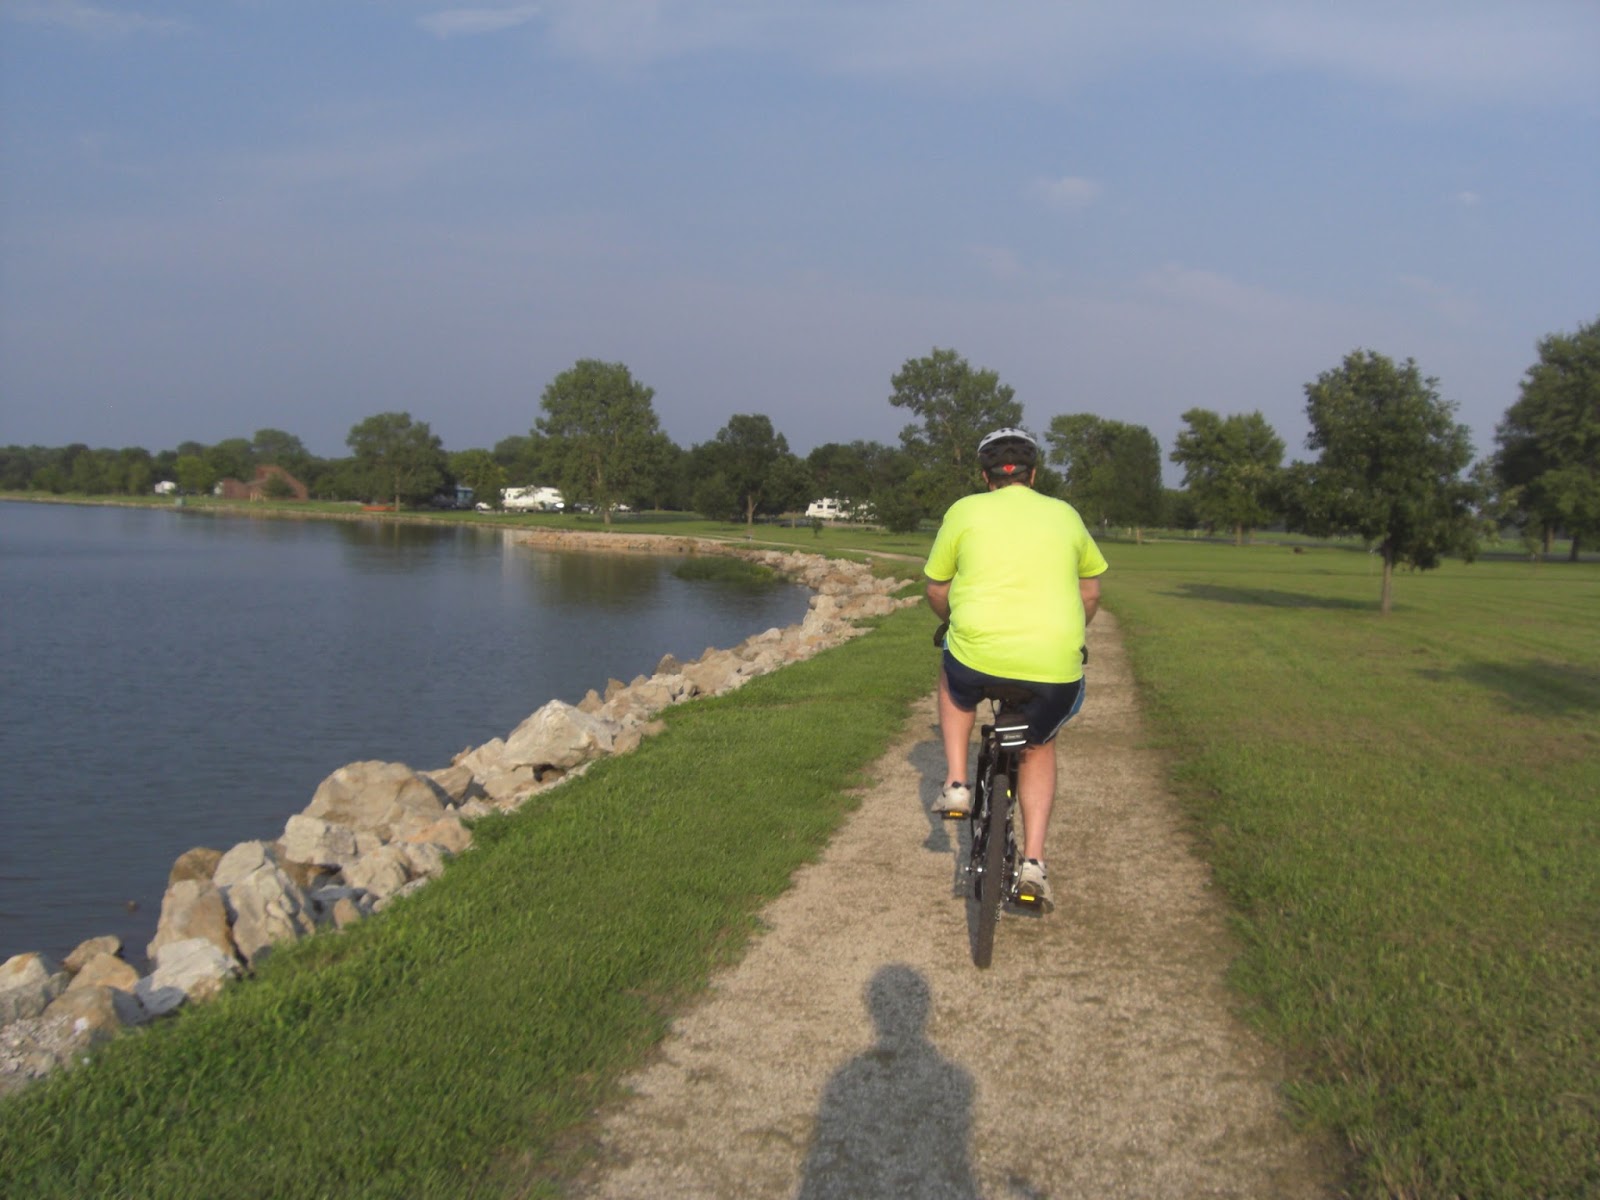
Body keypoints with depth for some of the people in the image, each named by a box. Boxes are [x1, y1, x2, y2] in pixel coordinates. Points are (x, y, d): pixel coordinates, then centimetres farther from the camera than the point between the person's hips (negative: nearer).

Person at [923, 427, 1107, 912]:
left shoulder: (965, 511, 8)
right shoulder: (1065, 516, 14)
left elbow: (936, 589, 14)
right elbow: (1091, 590, 24)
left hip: (979, 656, -1)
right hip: (1056, 668, 2)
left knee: (953, 678, 34)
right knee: (1039, 748, 27)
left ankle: (956, 784, 23)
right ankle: (1034, 859, 16)